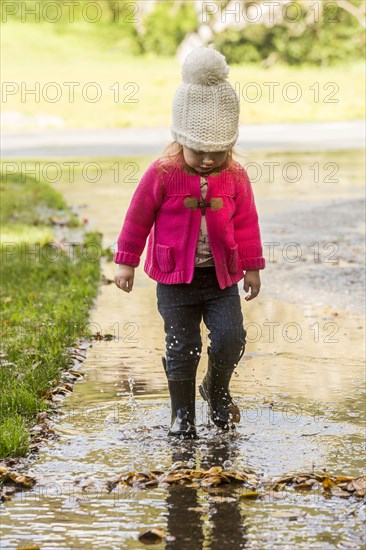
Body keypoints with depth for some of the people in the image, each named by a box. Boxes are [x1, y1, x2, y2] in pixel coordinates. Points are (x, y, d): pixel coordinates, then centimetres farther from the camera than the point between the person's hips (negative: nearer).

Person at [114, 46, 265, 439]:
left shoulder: (235, 177, -2)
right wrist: (126, 262, 2)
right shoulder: (162, 175, -11)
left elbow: (246, 223, 7)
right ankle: (182, 412, 17)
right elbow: (138, 218, -2)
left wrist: (252, 266, 10)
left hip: (221, 275, 2)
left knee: (231, 336, -9)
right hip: (176, 278, -2)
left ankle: (217, 390, 20)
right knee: (182, 347, 1)